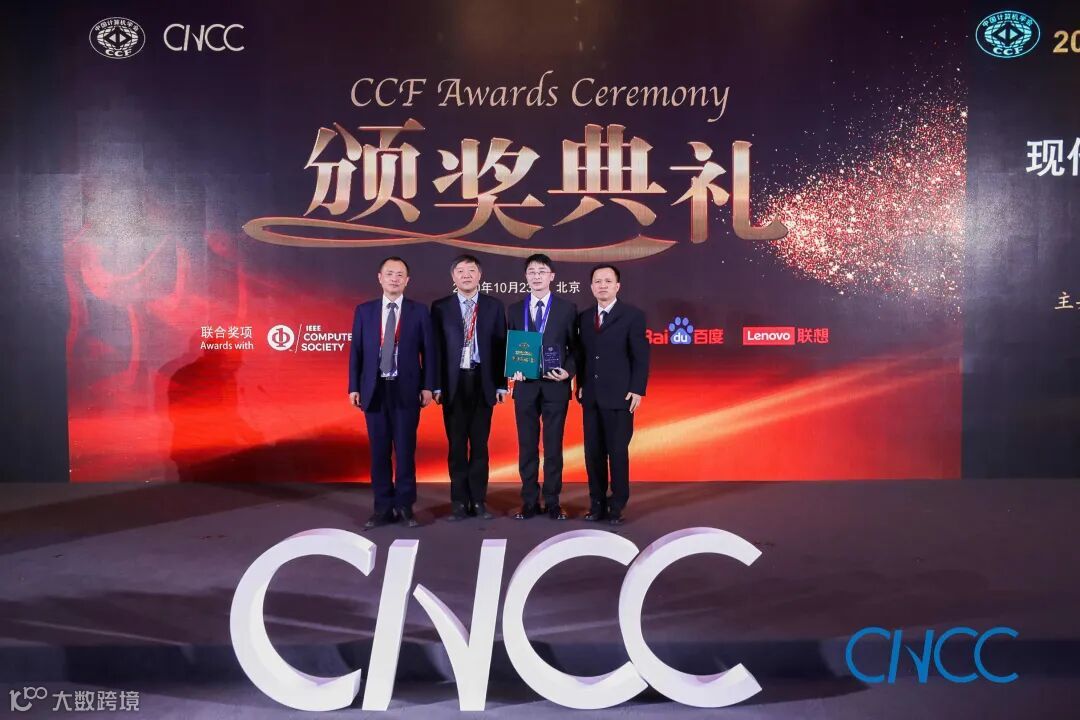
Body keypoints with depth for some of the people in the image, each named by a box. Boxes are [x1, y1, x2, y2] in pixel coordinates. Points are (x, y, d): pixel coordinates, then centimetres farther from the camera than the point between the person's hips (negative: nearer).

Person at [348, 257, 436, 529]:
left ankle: (405, 506, 13)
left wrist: (427, 387, -5)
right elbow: (356, 351, 6)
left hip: (406, 390, -2)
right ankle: (384, 508, 14)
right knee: (379, 451, 6)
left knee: (405, 450, 2)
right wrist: (354, 387, 0)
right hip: (374, 390, 2)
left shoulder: (419, 311, 3)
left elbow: (428, 351, 1)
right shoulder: (364, 310, 8)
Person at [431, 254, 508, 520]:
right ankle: (459, 501, 13)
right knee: (457, 445, 5)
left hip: (483, 382, 1)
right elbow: (436, 347, 1)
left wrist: (501, 384, -2)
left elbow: (501, 346, 4)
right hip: (453, 383, 0)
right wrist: (436, 385, -5)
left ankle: (479, 500, 14)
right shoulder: (440, 307, 4)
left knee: (480, 444, 6)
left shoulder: (494, 306, 6)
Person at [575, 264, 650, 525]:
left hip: (619, 395, -4)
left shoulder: (633, 315, -2)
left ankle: (617, 506, 11)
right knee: (593, 452, 7)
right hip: (591, 395, 5)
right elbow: (581, 354, 12)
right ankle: (597, 503, 17)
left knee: (617, 451, 0)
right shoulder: (584, 317, 12)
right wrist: (580, 385, 4)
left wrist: (637, 390, -12)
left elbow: (641, 356, -6)